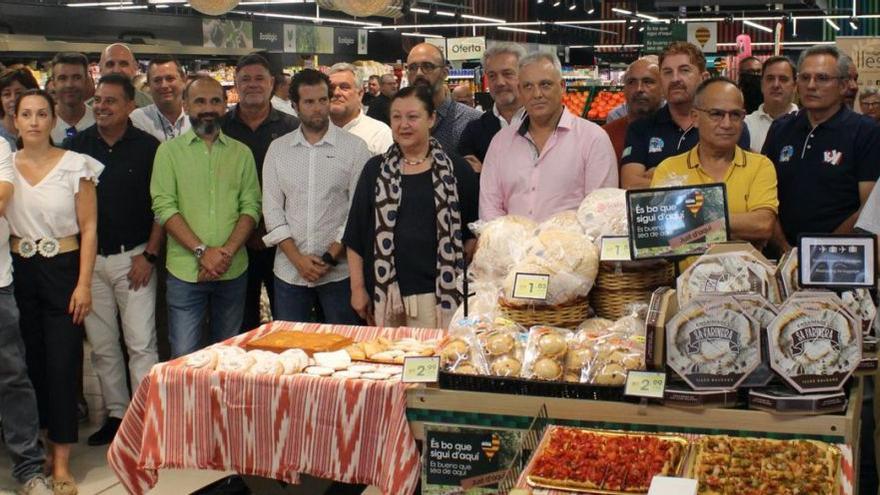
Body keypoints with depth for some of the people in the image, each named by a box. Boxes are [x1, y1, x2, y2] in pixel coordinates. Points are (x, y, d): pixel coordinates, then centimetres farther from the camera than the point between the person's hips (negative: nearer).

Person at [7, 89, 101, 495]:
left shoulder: (76, 165, -4)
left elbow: (89, 228, -3)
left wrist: (84, 284, -9)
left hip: (63, 271, -3)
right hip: (18, 273, 3)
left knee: (62, 363, -3)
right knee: (30, 361, 10)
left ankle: (61, 462, 6)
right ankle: (39, 444, 27)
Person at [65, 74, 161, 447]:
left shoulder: (148, 147, -2)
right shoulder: (76, 146, 4)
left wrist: (149, 255, -7)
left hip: (134, 258, -3)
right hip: (89, 258, 3)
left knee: (141, 343, -4)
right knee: (102, 345, 9)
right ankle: (116, 414, 21)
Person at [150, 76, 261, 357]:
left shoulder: (241, 153, 8)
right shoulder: (169, 151, 2)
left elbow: (251, 206, 2)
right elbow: (164, 208, -6)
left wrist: (227, 252, -13)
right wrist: (202, 251, -16)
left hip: (233, 270, 2)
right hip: (185, 269, -2)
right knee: (184, 356, -2)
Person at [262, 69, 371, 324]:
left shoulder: (355, 147, -1)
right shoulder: (278, 148, 7)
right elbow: (272, 209, 4)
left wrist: (330, 256, -10)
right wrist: (297, 258, -6)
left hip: (339, 271, -2)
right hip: (289, 271, 3)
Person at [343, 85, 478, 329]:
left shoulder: (456, 169, 4)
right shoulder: (376, 170, 8)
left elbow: (473, 231, 7)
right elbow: (356, 235, 9)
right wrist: (357, 287, 4)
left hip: (437, 292, -1)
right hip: (385, 289, 2)